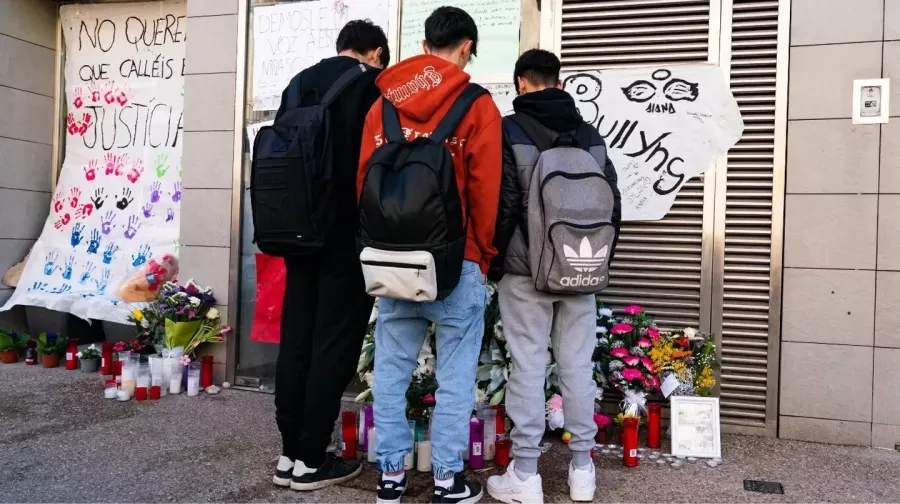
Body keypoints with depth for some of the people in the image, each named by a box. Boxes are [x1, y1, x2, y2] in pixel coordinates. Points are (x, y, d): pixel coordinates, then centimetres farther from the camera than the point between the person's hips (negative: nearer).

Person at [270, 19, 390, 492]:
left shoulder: (298, 84, 14)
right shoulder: (375, 85, -4)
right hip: (349, 237, -6)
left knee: (295, 341, 10)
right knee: (334, 345, 1)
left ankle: (290, 452, 17)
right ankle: (310, 459, 7)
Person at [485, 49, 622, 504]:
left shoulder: (510, 130, -4)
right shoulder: (590, 135, 9)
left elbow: (502, 204, -9)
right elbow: (613, 203, 10)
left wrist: (493, 263, 2)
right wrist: (598, 261, 20)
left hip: (526, 270, -4)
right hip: (581, 271, 4)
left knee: (528, 366, 0)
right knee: (578, 365, 9)